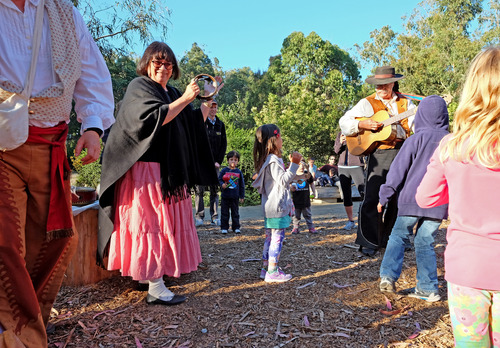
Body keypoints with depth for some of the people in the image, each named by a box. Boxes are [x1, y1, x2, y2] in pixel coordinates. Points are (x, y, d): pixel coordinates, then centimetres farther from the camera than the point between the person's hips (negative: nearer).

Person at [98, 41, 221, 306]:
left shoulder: (172, 93, 19)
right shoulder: (139, 88, -3)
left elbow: (195, 125, 16)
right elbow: (153, 118, -21)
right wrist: (185, 99, -19)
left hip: (170, 172, 8)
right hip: (147, 169, -8)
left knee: (165, 223, 11)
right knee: (151, 223, -9)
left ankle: (146, 273, 23)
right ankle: (155, 288, -6)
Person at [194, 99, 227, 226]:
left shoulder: (220, 124, 12)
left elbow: (224, 144, 12)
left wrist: (219, 161, 1)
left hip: (215, 162, 4)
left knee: (215, 189, 4)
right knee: (199, 189, -4)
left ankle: (214, 217, 8)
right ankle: (199, 216, 3)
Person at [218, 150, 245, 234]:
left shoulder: (239, 172, 5)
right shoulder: (224, 170, -1)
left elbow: (242, 185, 10)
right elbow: (219, 179, 2)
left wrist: (242, 196, 9)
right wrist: (222, 185, -21)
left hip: (235, 196, 1)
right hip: (225, 196, -1)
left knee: (235, 213, 9)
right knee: (224, 213, 5)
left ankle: (236, 227, 19)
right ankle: (224, 228, 14)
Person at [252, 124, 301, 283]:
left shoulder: (268, 160, 16)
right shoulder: (273, 161, -17)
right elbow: (284, 181, -22)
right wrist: (294, 164, -24)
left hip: (270, 207, 11)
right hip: (277, 207, -11)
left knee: (270, 237, 15)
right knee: (277, 237, -5)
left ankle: (266, 268, 22)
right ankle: (273, 272, -1)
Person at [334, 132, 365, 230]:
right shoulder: (340, 134, 13)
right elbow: (336, 151, 10)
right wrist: (340, 142, -10)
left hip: (356, 166, -4)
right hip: (342, 167, 4)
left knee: (363, 192, -16)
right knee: (346, 195, 5)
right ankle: (351, 221, 14)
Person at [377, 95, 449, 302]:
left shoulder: (417, 139, -5)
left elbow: (399, 169, -5)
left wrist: (384, 196, 0)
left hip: (412, 199, -3)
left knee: (399, 236, 10)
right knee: (425, 242, 10)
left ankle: (388, 276, 0)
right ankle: (428, 289, 12)